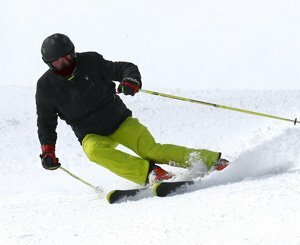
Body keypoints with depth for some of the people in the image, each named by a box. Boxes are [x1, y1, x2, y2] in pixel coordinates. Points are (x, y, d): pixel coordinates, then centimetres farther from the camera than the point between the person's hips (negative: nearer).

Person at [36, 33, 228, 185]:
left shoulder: (90, 62, -8)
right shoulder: (46, 86, -5)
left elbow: (125, 68, -5)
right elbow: (46, 122, 6)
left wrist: (131, 80, -28)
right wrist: (47, 150, -6)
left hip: (120, 121, -1)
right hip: (92, 135, 1)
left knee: (151, 150, -20)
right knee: (94, 150, -34)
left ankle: (212, 160, -14)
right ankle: (150, 173, -40)